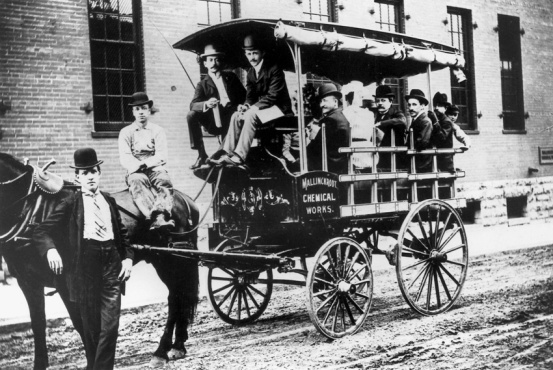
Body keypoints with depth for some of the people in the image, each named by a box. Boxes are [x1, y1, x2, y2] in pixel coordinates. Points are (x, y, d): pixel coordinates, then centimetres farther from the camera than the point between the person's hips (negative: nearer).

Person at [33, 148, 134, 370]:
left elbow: (122, 233, 18)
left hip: (112, 268, 2)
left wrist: (128, 257, 2)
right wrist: (50, 249, -27)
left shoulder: (109, 201, 12)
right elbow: (41, 231, -6)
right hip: (85, 269, -2)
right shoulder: (71, 204, 0)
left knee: (110, 326, -5)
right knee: (91, 327, 9)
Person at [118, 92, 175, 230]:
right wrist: (137, 166, -18)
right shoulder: (126, 132, 14)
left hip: (155, 168, 1)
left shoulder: (158, 131, 15)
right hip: (135, 172, -1)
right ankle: (156, 218, -57)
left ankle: (160, 215, -57)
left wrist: (145, 164, -15)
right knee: (138, 183, -36)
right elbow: (124, 158, 2)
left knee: (165, 182, -33)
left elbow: (162, 157, 2)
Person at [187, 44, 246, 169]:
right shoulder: (203, 84, 8)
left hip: (231, 117, 0)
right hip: (214, 120, 0)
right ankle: (201, 155, -15)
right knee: (191, 115, -23)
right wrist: (206, 104, -32)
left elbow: (244, 96, 16)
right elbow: (193, 104, -8)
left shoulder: (231, 77, 16)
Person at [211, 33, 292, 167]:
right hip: (261, 108, 8)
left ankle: (239, 156, -36)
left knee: (250, 115, -31)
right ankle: (227, 152, -20)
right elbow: (250, 96, 10)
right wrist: (246, 106, -15)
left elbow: (273, 96, -20)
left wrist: (252, 108, -27)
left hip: (279, 108, -8)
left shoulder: (274, 69, -12)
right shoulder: (251, 73, 11)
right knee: (236, 116, -13)